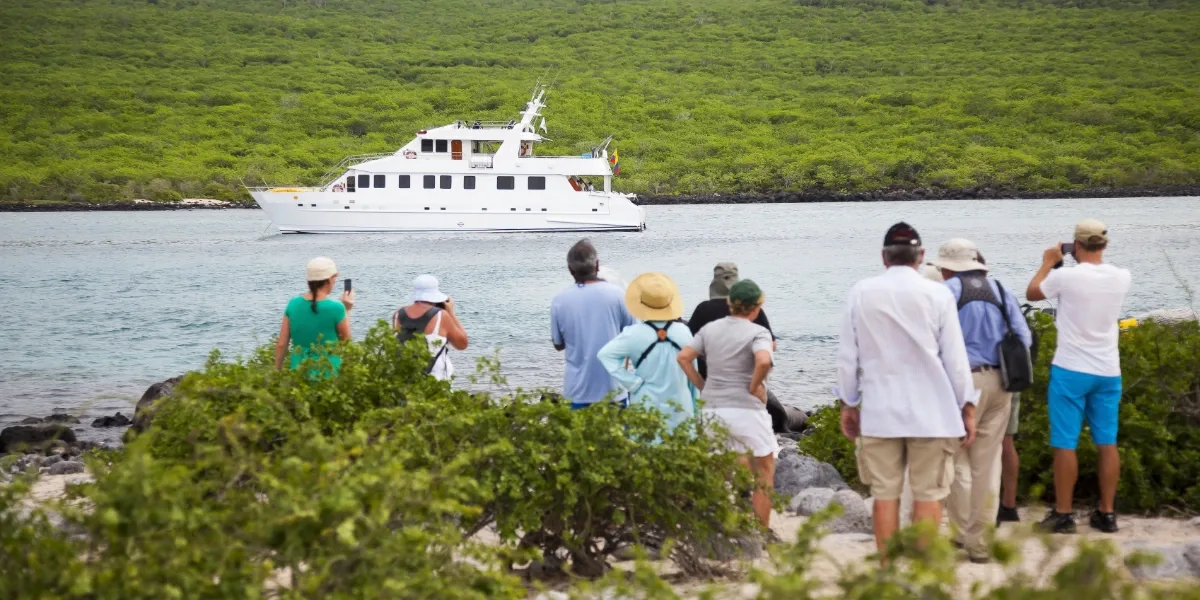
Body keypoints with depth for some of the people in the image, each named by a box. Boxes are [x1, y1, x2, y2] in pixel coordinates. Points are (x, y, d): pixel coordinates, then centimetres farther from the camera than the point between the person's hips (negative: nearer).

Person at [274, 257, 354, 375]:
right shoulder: (335, 308, -11)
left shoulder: (293, 304, 0)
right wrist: (346, 310, 11)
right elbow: (346, 340, 4)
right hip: (327, 372, -4)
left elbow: (281, 345, 3)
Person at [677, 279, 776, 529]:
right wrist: (754, 386, -12)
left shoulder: (710, 329, 9)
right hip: (746, 408, -5)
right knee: (764, 470, 9)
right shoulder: (758, 332, -9)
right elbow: (763, 361, -28)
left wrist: (702, 386, 9)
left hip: (712, 408, 5)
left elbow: (683, 357, 6)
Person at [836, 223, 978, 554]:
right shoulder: (938, 294, -4)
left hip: (879, 411, 2)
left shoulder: (861, 293, 1)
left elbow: (847, 356, 5)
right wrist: (967, 406, 8)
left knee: (885, 494, 6)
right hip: (930, 412, -1)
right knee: (928, 494, 3)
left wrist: (848, 404, 16)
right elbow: (955, 357, -1)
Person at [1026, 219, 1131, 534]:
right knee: (1107, 443, 10)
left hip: (1071, 370, -4)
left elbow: (1031, 292, 5)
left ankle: (1062, 514, 4)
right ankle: (1106, 513, 14)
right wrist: (1089, 261, 26)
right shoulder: (1122, 278, -2)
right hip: (1108, 371, 4)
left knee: (1065, 443, 1)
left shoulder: (1066, 277, -15)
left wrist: (1048, 263, 17)